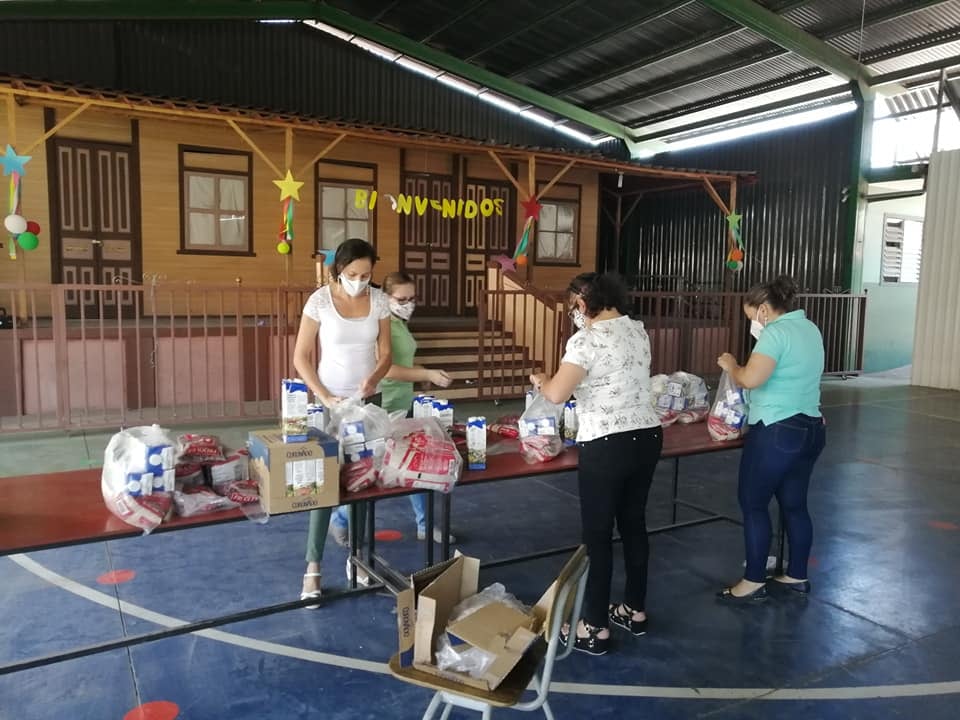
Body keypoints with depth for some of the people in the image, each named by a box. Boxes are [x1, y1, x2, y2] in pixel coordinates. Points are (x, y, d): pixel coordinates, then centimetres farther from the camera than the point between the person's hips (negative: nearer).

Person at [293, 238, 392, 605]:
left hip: (368, 401, 3)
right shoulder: (320, 301, -11)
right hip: (330, 402, -3)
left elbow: (385, 353, 2)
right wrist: (325, 397, -18)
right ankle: (313, 569, 9)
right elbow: (301, 357, -8)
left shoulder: (379, 301, -2)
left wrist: (373, 378, -19)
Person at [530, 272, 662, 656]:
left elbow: (556, 394, -19)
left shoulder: (586, 339, -14)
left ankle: (595, 628, 13)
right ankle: (635, 610, 33)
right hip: (647, 437, 8)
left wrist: (539, 380, 2)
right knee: (633, 524, 19)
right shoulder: (638, 329, 9)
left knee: (597, 534, 4)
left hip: (606, 445, -8)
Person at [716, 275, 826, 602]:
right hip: (811, 428, 9)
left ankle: (754, 581, 11)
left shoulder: (776, 332, -17)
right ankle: (797, 576, 28)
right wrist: (745, 367, 18)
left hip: (777, 432, -9)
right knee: (795, 504, 17)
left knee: (753, 504, 3)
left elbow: (750, 379, -27)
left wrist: (731, 365, -8)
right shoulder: (810, 329, 13)